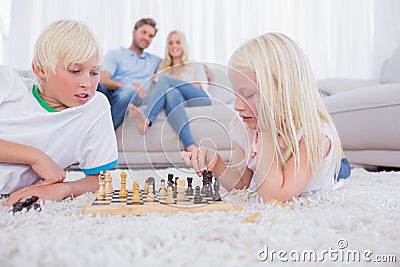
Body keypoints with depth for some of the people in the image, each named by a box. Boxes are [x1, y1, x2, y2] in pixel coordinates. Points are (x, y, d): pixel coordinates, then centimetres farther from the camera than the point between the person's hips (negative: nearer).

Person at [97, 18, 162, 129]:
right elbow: (103, 80, 1)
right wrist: (128, 85, -19)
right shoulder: (114, 54, 19)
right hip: (110, 94, -1)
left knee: (129, 90, -38)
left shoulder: (154, 60, 33)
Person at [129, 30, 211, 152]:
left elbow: (203, 85, 9)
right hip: (181, 101, 2)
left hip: (199, 99, -2)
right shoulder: (164, 69, 32)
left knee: (164, 79, -23)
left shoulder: (195, 65, 27)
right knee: (172, 93, -36)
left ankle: (146, 120, -52)